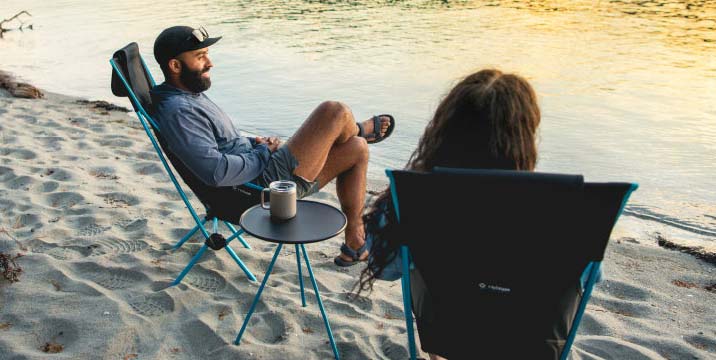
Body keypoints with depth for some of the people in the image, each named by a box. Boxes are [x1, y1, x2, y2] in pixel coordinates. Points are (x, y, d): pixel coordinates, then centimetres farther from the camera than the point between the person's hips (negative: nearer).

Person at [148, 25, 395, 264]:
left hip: (259, 176, 11)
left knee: (357, 149, 11)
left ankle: (354, 242, 20)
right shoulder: (178, 111, -21)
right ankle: (361, 130, 29)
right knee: (335, 112, -11)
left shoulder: (190, 96, 14)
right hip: (263, 187, -11)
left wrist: (253, 143, 7)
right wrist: (263, 154, -15)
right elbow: (216, 171, -31)